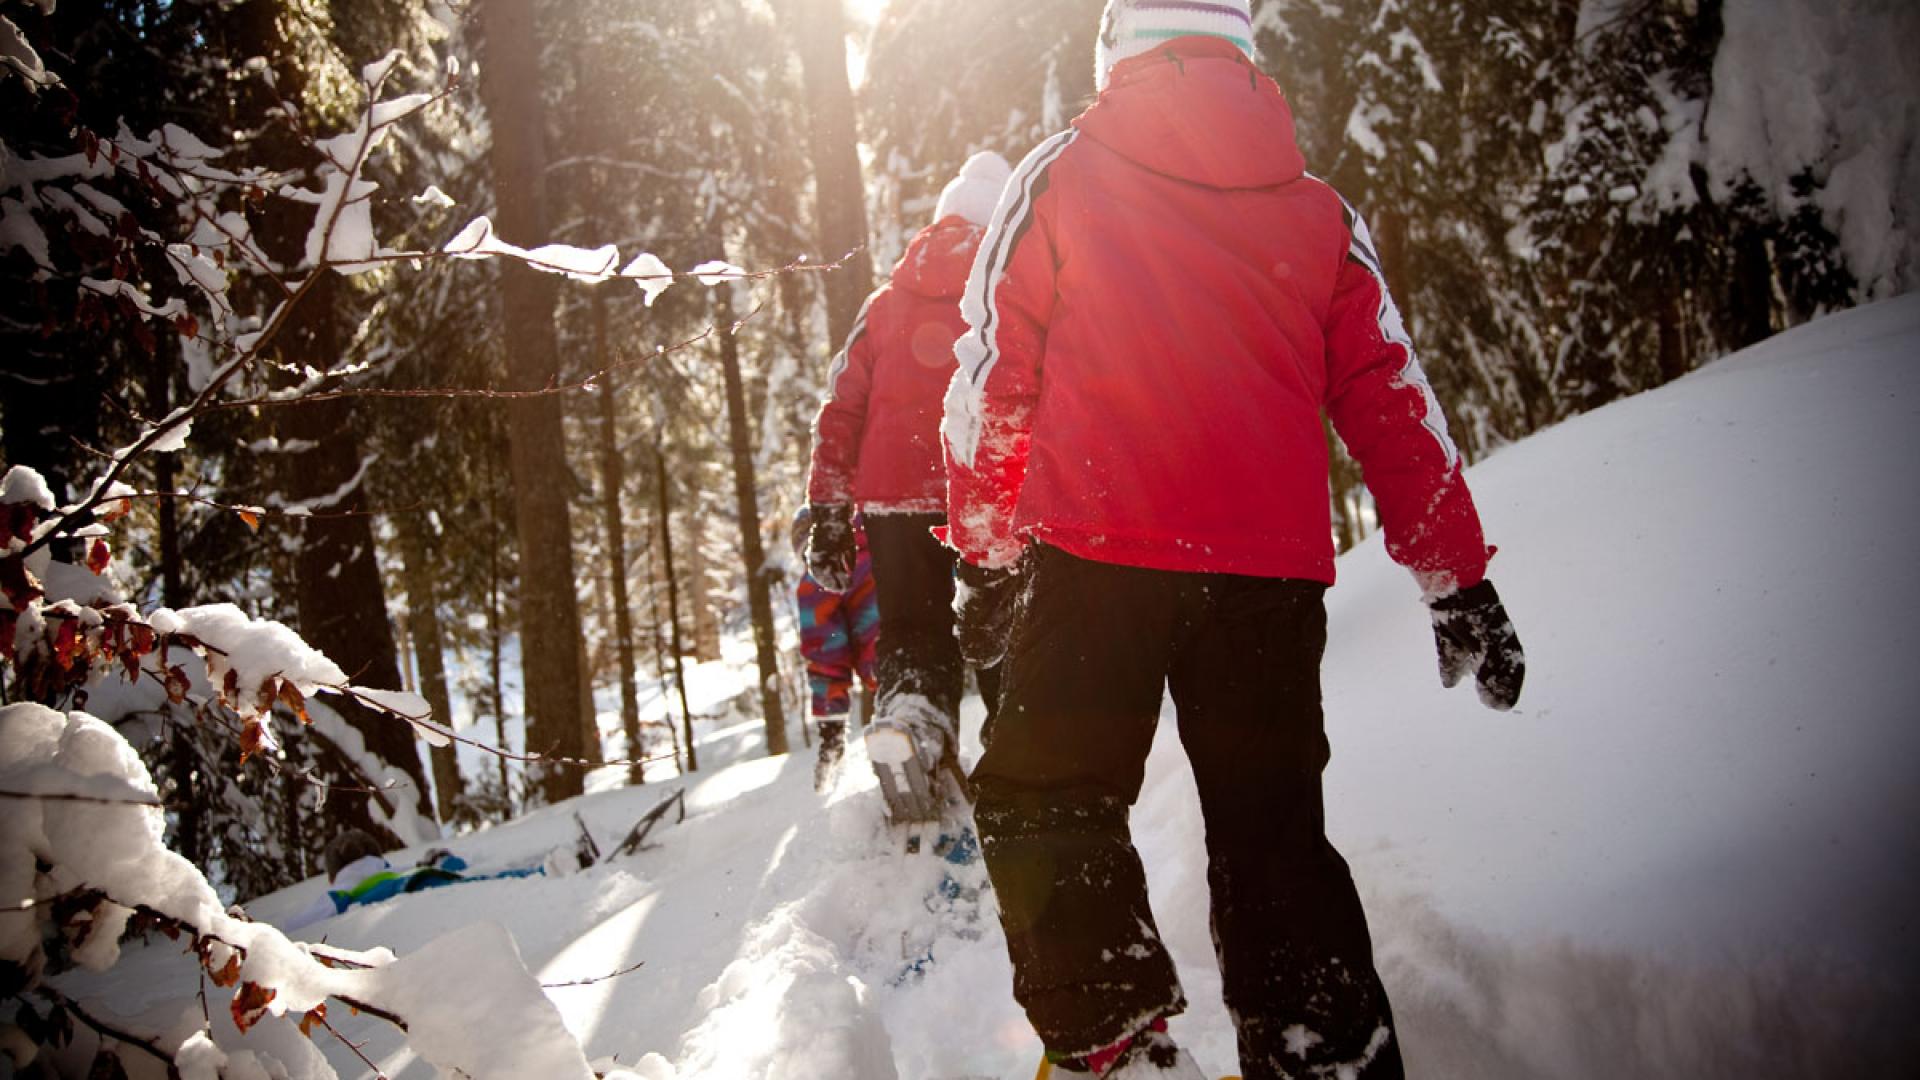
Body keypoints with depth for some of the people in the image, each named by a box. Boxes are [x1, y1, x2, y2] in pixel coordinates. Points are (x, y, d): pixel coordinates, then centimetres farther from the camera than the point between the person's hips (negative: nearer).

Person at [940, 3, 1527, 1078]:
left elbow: (989, 375, 4)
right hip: (1272, 567, 3)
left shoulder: (1059, 176, 6)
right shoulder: (1319, 211, 13)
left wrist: (988, 550, 12)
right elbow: (1393, 400, 12)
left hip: (1092, 553, -3)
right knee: (1275, 832, 13)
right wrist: (1459, 579, 16)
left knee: (1046, 802, 8)